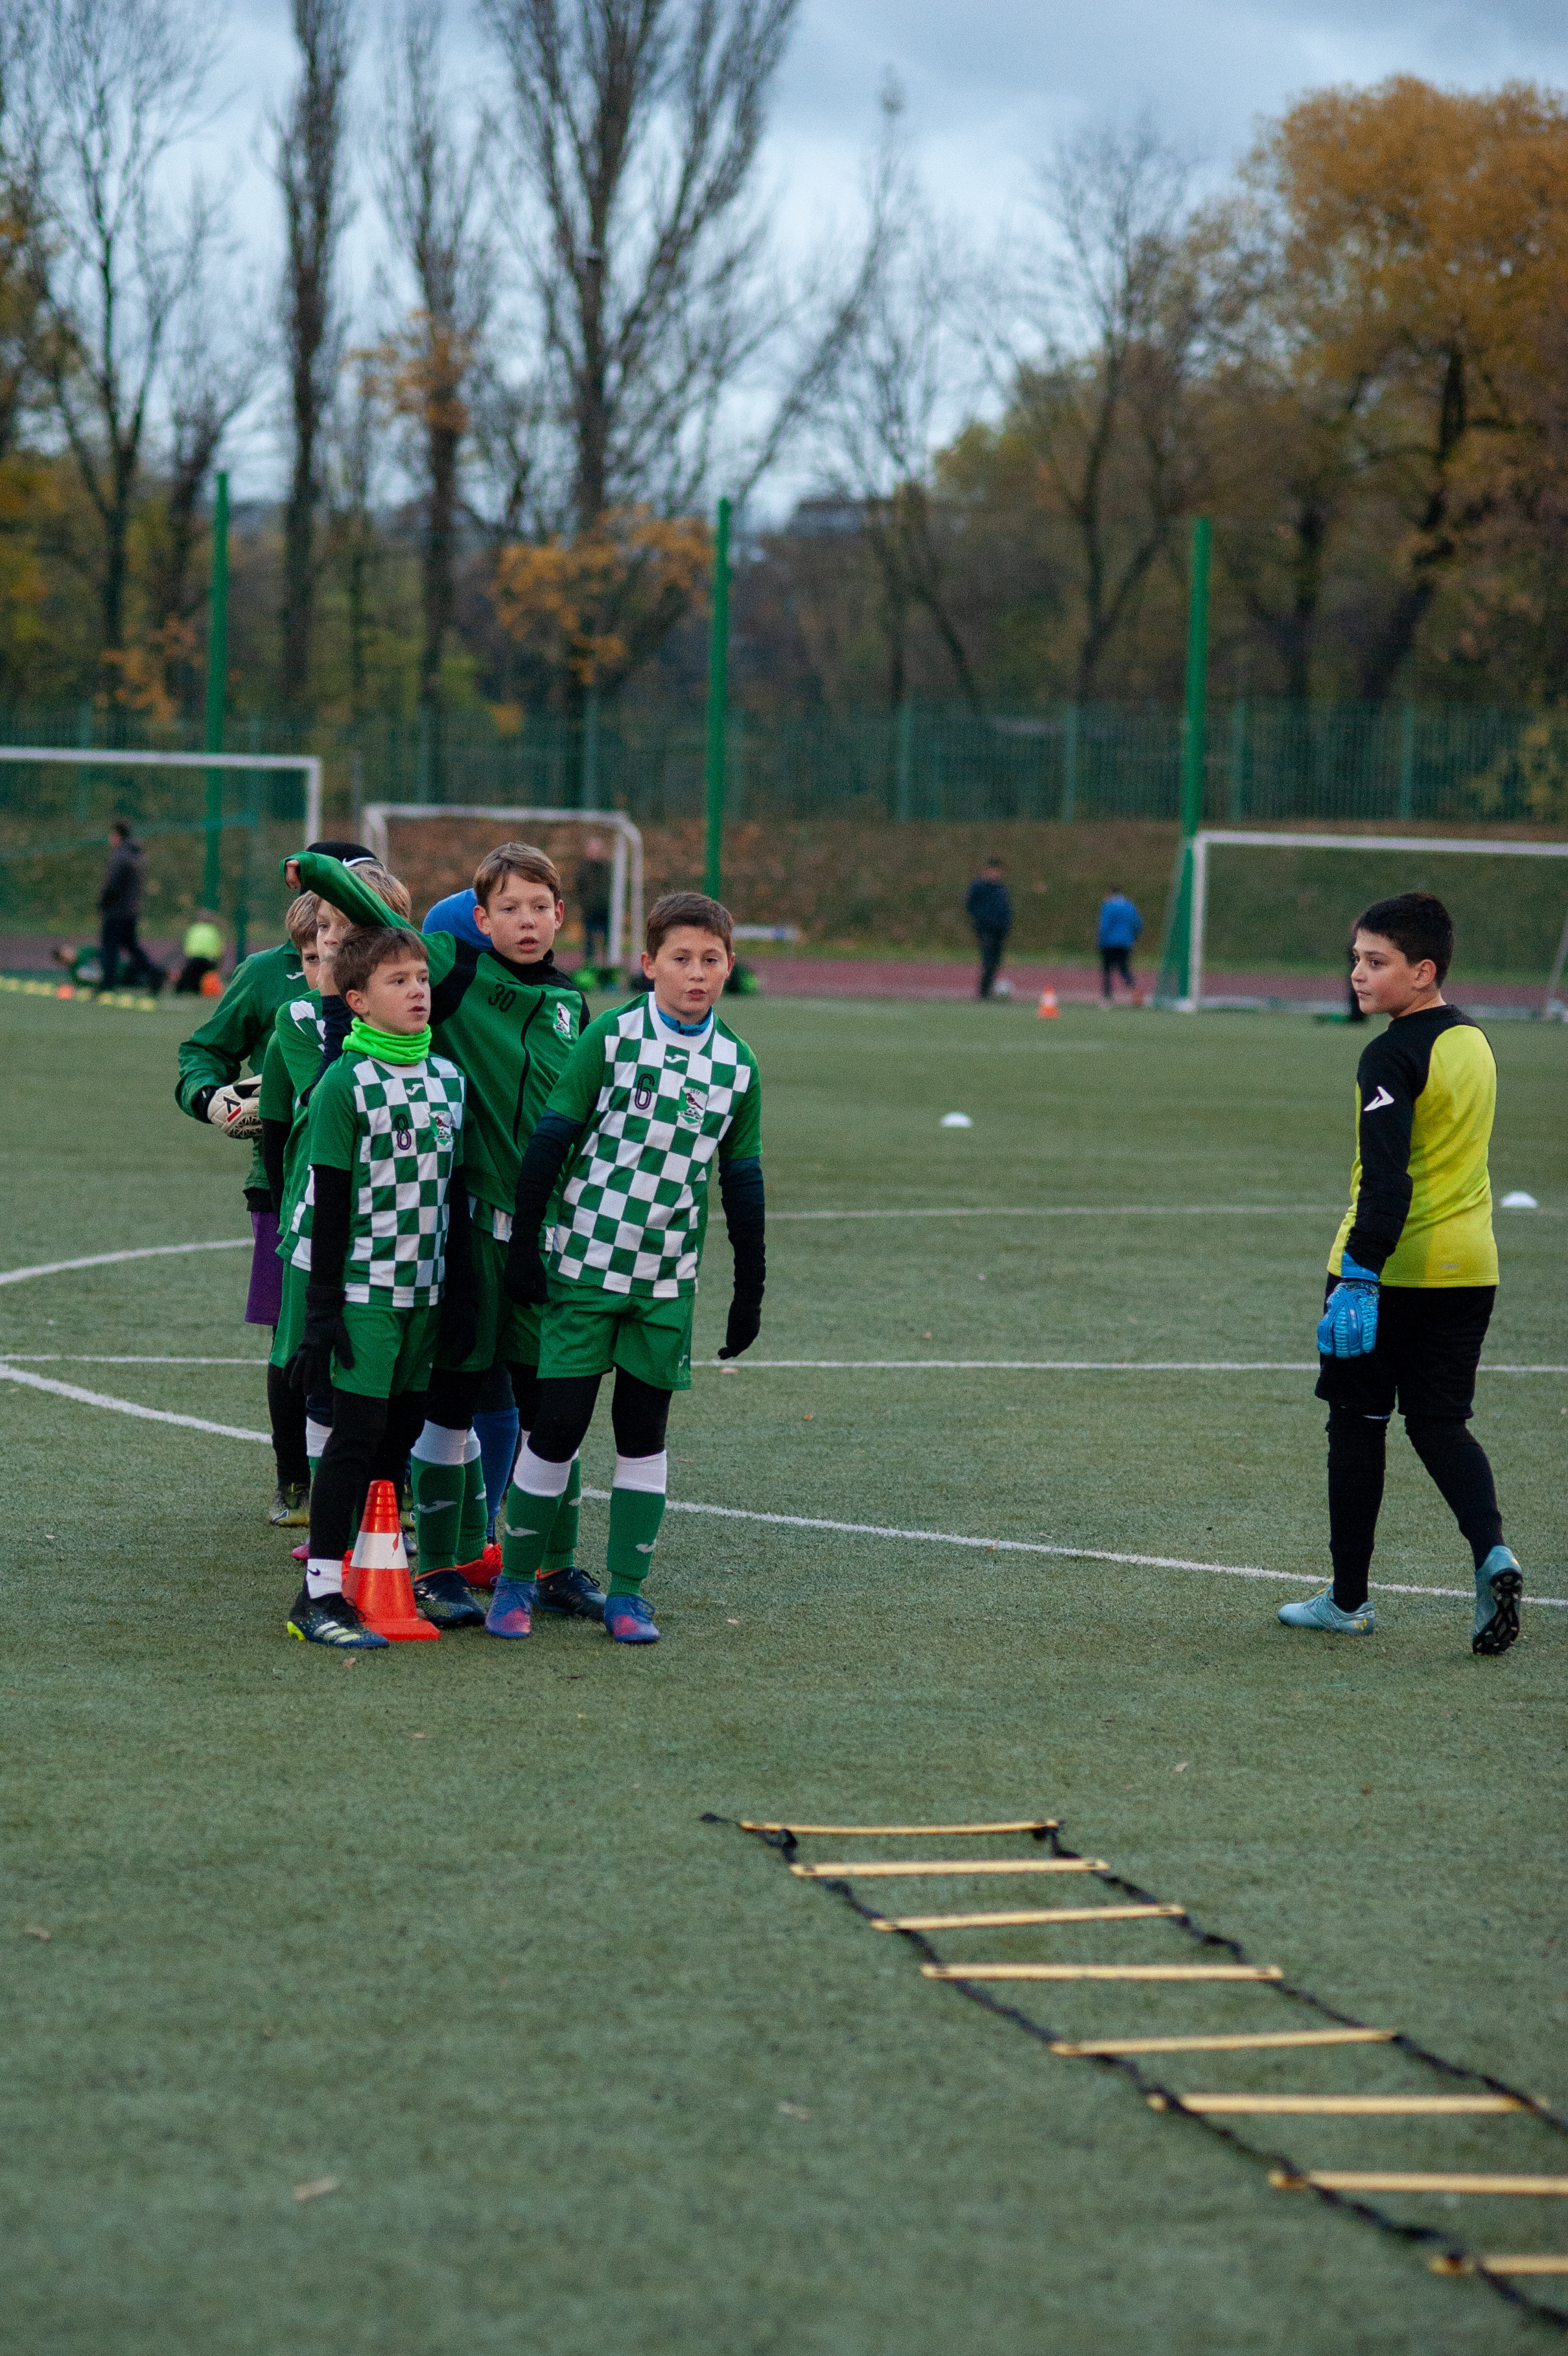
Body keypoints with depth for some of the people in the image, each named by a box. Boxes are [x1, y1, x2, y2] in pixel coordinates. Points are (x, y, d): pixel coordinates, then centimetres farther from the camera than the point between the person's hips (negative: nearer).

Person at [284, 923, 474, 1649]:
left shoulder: (448, 1078, 8)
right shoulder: (345, 1084, -10)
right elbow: (330, 1205, -10)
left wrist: (460, 1286, 12)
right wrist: (322, 1309, -11)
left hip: (425, 1289, 6)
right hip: (363, 1289, -6)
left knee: (403, 1429, 9)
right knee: (356, 1432, -8)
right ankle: (320, 1594, -5)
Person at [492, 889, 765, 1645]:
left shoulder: (737, 1065, 4)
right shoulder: (612, 1037, -7)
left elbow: (742, 1184, 11)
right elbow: (550, 1140, -5)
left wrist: (750, 1292, 10)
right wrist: (523, 1246, -7)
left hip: (667, 1280, 3)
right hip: (584, 1263, -3)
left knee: (644, 1430, 7)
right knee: (558, 1425, -2)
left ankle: (627, 1594, 14)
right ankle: (515, 1583, 11)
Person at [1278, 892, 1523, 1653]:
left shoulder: (1392, 1057, -16)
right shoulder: (1474, 1042, 10)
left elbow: (1386, 1179, -24)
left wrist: (1359, 1275, -26)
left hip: (1393, 1269, -7)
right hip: (1469, 1265, 7)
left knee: (1358, 1422, 7)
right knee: (1441, 1420, 11)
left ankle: (1348, 1598, 14)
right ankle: (1491, 1553, -15)